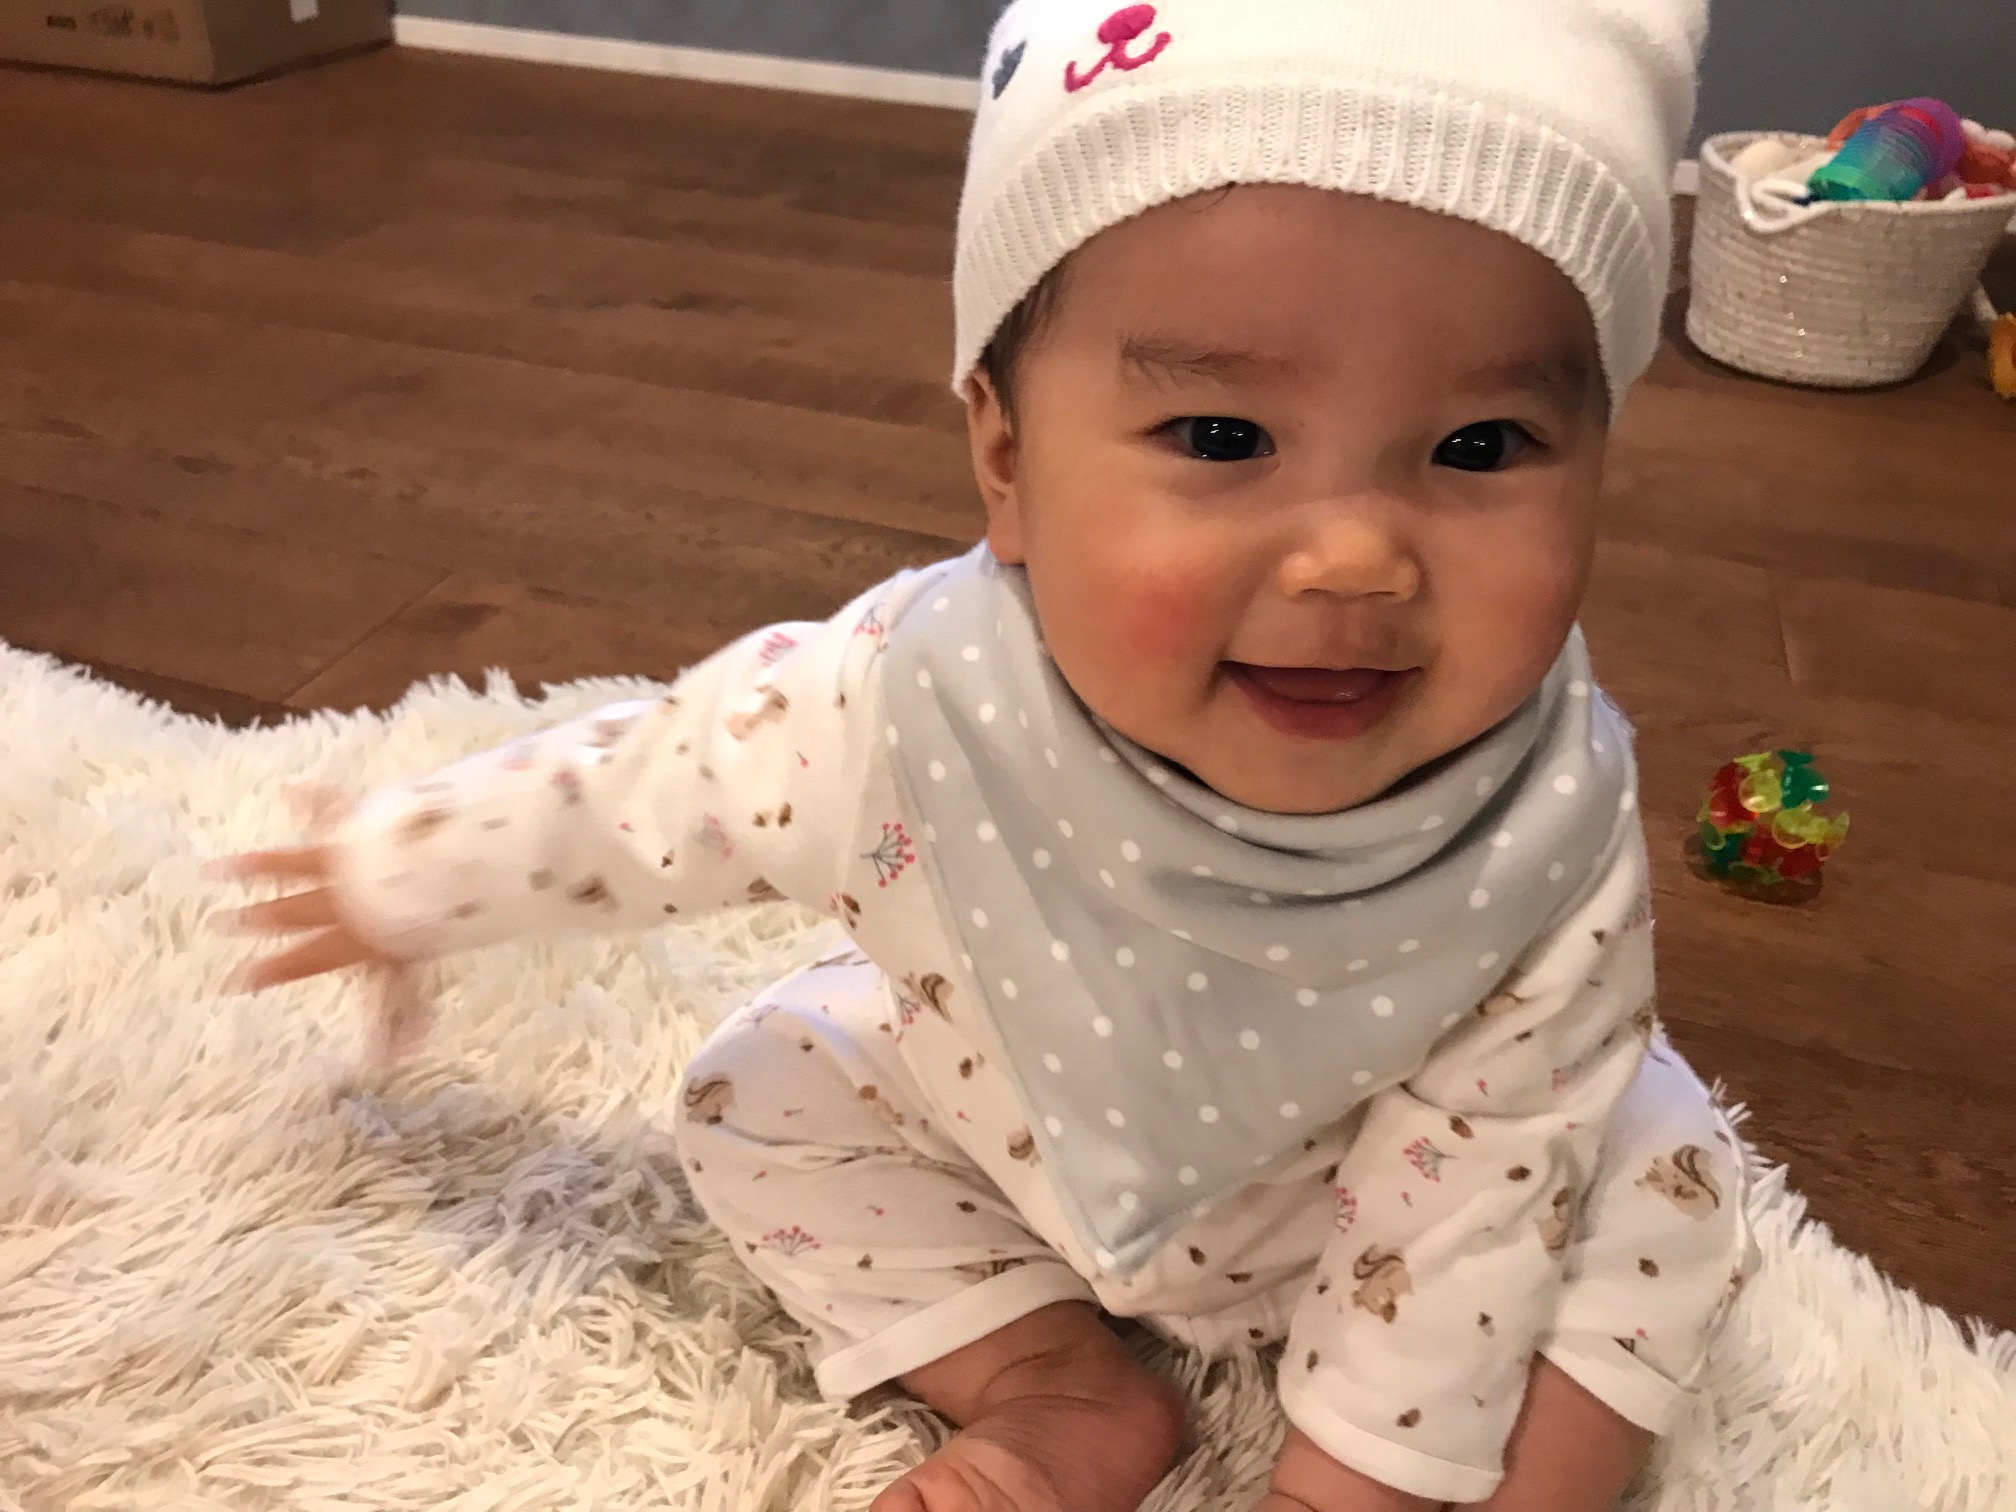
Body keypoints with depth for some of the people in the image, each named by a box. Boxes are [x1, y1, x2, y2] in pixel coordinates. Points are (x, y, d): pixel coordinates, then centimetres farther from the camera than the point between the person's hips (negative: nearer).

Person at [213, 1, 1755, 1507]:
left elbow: (1468, 1179, -23)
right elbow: (631, 797, -18)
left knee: (1660, 1190, -12)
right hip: (998, 1136, 1)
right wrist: (386, 884, -2)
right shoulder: (900, 704, -38)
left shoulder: (1555, 842, -36)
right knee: (763, 1100, -7)